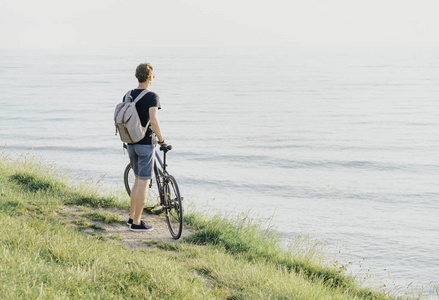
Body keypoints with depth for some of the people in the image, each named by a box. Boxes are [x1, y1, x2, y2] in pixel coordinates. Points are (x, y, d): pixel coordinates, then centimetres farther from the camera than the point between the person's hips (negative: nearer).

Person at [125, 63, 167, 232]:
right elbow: (153, 120, -26)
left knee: (138, 180, 19)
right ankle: (137, 223, 2)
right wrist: (161, 139, -14)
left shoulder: (128, 95, 7)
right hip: (146, 143, -7)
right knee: (144, 182, -1)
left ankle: (131, 217, 23)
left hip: (131, 143, 7)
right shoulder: (152, 97, -13)